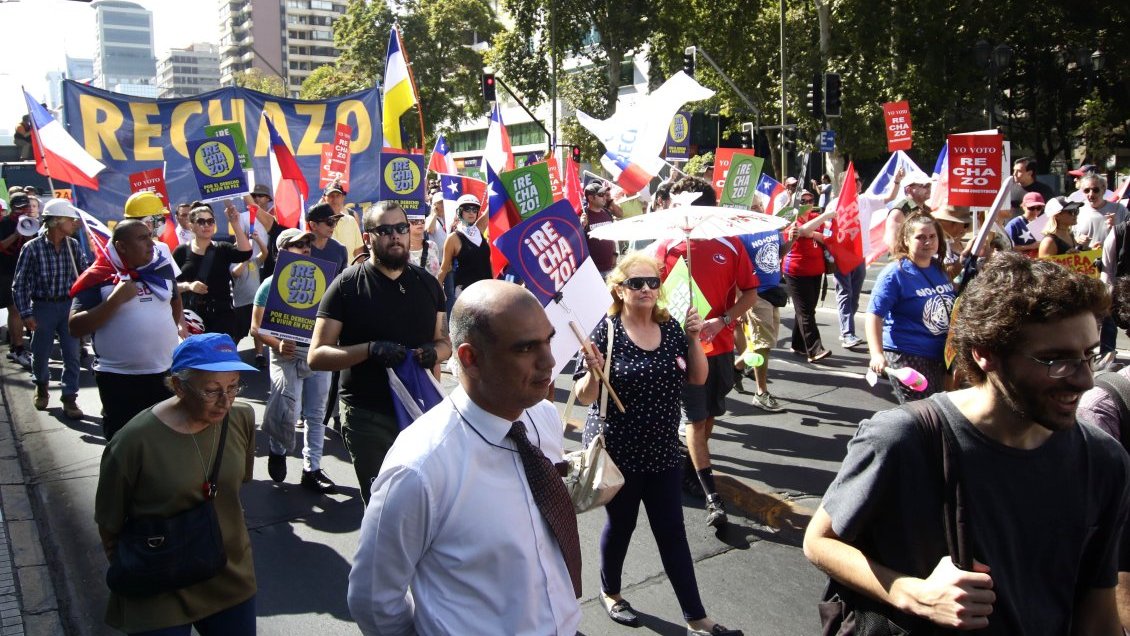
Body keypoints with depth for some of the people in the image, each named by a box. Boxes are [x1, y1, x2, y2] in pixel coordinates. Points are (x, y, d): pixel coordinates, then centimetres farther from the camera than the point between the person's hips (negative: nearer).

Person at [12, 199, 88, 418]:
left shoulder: (73, 245, -2)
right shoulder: (32, 248, -12)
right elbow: (20, 284, -7)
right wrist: (26, 314, -10)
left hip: (69, 305, 2)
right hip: (43, 307, -2)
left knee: (72, 354, 0)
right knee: (40, 353, 13)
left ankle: (70, 398, 10)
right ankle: (41, 384, 41)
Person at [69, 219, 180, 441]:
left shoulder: (162, 267, 5)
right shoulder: (98, 278, -9)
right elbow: (75, 328, -15)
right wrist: (116, 299, -22)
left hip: (167, 372, 4)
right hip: (119, 378, -4)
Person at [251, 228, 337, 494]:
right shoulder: (271, 283, 0)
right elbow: (256, 328, -1)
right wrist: (277, 344, -18)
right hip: (288, 355, -4)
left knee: (316, 414, 7)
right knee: (289, 412, -13)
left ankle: (312, 469, 17)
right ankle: (277, 449, 18)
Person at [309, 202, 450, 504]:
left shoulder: (427, 283, 8)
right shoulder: (347, 286, -6)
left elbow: (444, 341, 16)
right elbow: (316, 356, -10)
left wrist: (434, 352, -9)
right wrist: (370, 349, -25)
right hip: (368, 417, -4)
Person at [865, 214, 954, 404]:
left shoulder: (939, 269, 7)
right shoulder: (895, 273, -13)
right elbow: (874, 316, -20)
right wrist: (877, 354, -31)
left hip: (941, 355, 7)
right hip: (907, 356, -7)